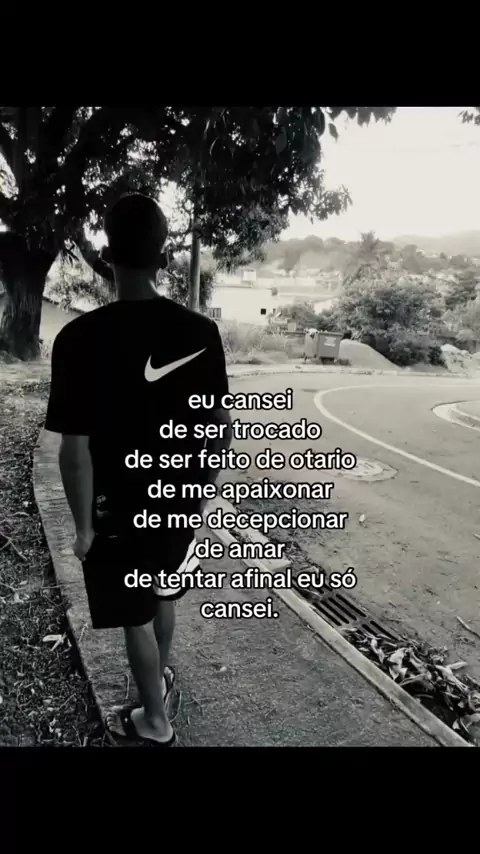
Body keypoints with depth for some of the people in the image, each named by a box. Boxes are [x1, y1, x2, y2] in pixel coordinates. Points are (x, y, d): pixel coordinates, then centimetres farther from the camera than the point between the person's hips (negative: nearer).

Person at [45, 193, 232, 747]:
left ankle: (155, 721, 36)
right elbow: (221, 426, -3)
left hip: (120, 511, -4)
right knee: (164, 596, 27)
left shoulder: (81, 337, -21)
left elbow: (75, 446, -19)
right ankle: (161, 675, 52)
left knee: (137, 616, 16)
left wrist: (83, 525, -7)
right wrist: (201, 484, 13)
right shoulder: (201, 331, -9)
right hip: (181, 503, 4)